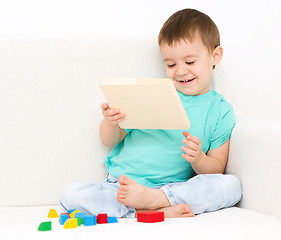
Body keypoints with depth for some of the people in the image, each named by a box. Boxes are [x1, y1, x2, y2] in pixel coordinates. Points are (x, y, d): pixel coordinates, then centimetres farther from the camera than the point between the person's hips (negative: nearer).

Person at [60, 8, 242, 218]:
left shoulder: (221, 112, 7)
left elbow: (216, 171, 6)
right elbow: (109, 140, 10)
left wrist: (198, 159, -16)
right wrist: (111, 123, -13)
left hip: (173, 188, -1)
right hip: (119, 184, 2)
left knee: (232, 186, -26)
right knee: (71, 195, -25)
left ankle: (153, 199, -27)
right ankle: (161, 211, -30)